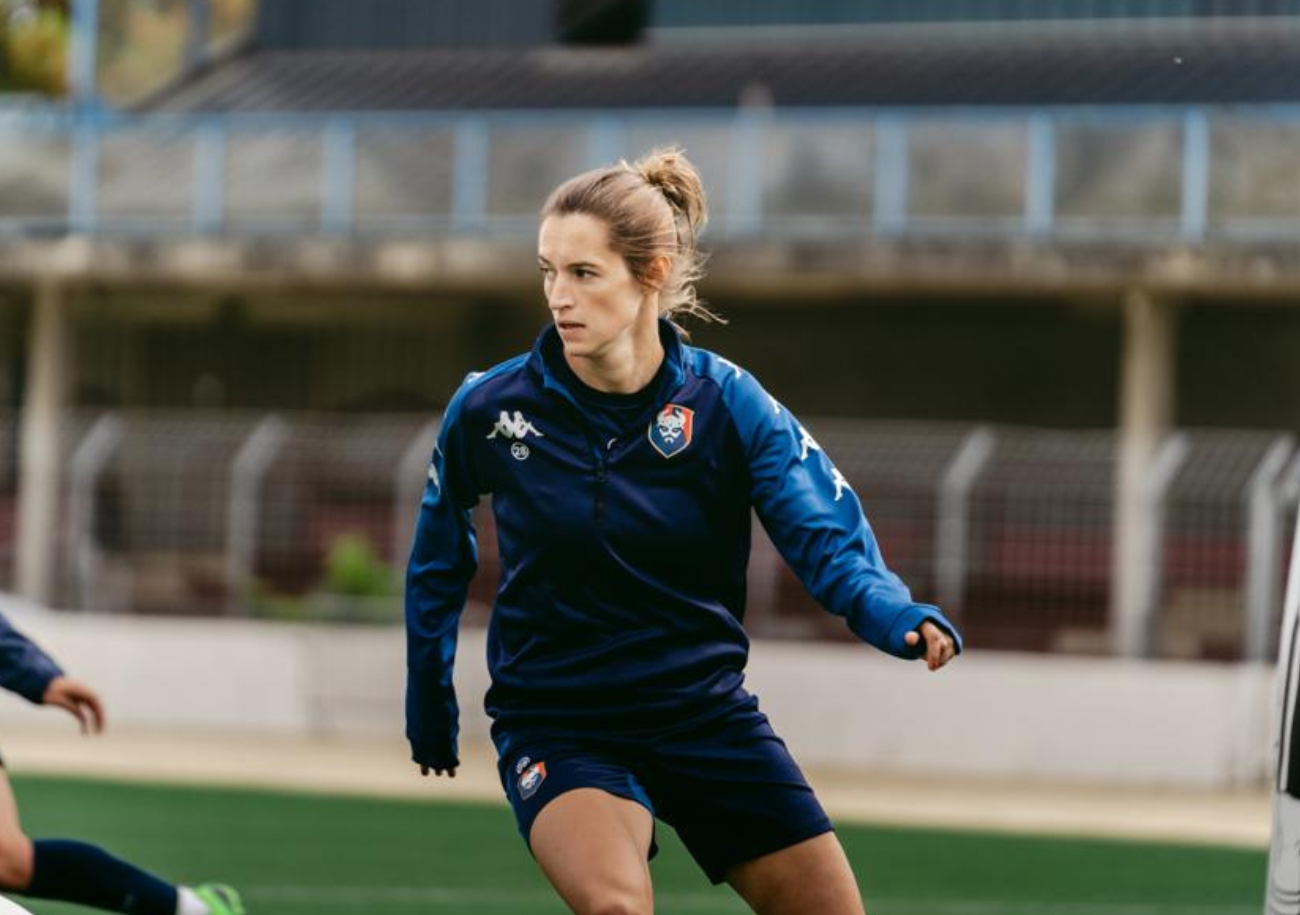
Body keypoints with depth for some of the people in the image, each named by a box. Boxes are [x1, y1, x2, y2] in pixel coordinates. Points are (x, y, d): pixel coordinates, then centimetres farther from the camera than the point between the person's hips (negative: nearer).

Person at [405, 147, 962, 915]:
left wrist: (902, 619, -36)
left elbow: (830, 541, -15)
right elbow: (441, 559, 9)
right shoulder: (488, 412, -10)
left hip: (708, 714, 2)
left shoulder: (729, 404, -11)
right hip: (557, 727, -2)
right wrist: (429, 699, 15)